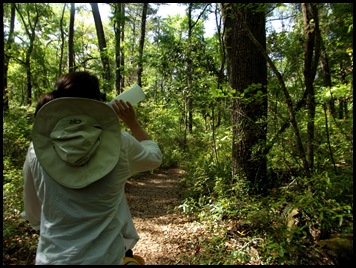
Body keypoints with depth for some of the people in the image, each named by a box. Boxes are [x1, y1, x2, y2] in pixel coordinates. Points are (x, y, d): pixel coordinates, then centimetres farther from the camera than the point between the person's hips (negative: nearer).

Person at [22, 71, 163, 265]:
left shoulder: (36, 150, -11)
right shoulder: (119, 143, -17)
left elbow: (34, 217, 3)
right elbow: (155, 157, 4)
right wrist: (133, 123, 10)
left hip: (53, 258, 2)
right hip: (106, 258, -1)